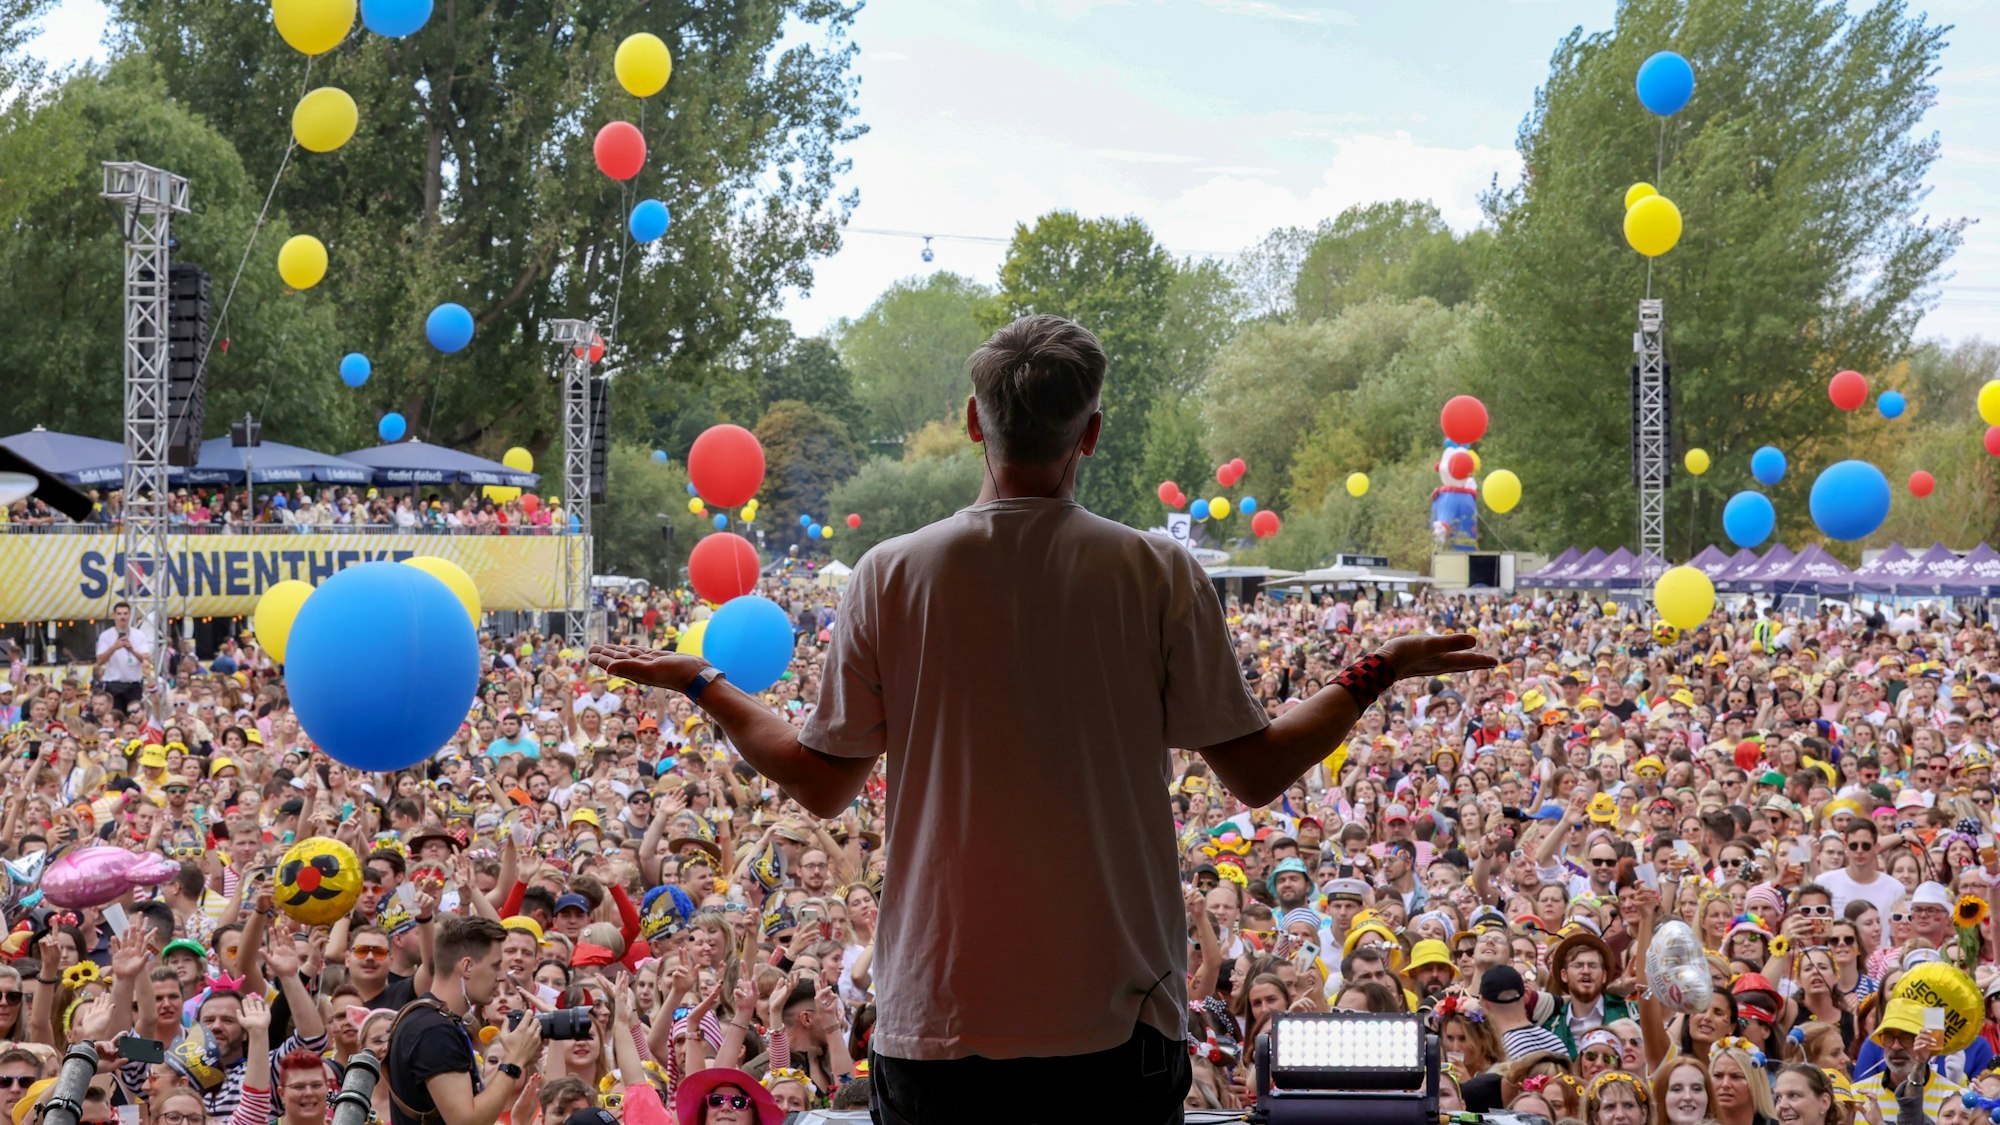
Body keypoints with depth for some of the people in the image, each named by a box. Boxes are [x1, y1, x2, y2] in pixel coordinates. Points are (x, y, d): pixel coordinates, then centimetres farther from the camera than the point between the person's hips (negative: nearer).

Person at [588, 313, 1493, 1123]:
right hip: (1111, 1018, 0)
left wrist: (701, 686, 20)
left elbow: (822, 786, 4)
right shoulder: (1160, 575, -5)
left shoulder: (891, 576, -3)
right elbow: (1257, 773, -1)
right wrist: (1375, 676, 15)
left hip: (936, 1019, 1)